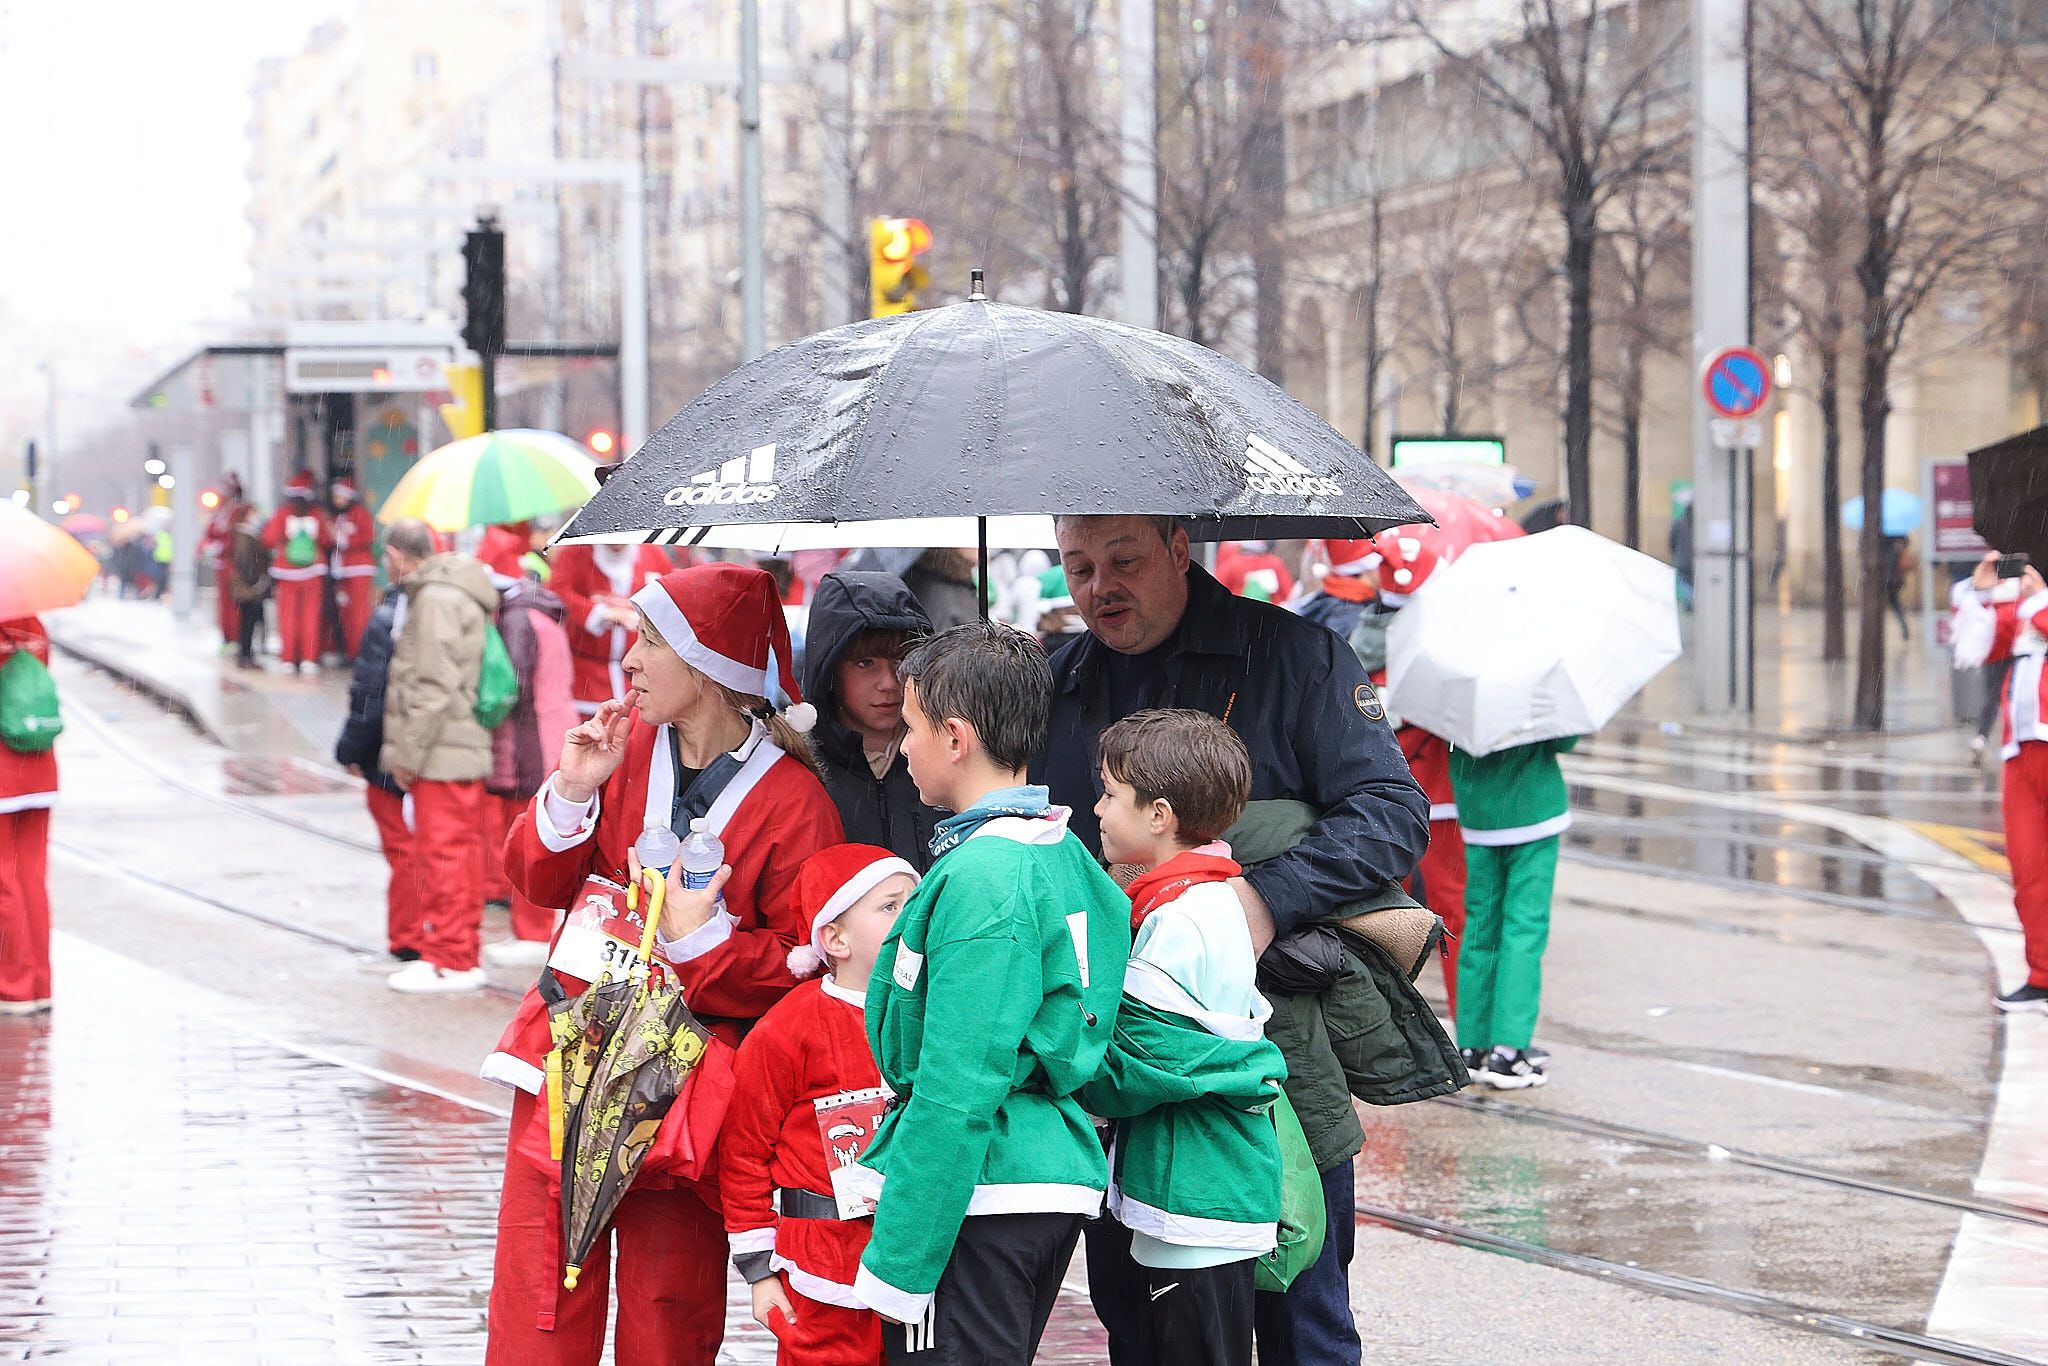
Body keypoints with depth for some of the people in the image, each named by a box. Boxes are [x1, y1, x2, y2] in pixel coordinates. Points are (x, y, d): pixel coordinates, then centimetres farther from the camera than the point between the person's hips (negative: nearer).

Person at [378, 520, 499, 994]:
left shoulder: (436, 599, -14)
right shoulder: (454, 593, 18)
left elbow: (434, 687, -20)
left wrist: (408, 752, -15)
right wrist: (403, 750, 21)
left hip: (442, 755, -10)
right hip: (463, 747, 10)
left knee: (442, 852, -5)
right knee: (459, 852, 13)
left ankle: (450, 959, -2)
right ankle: (461, 954, 19)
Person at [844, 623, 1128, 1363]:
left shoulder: (981, 878, -18)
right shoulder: (1064, 853, 11)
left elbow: (957, 1093, -21)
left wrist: (897, 1265, -19)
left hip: (981, 1194, -10)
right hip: (1056, 1177, 10)